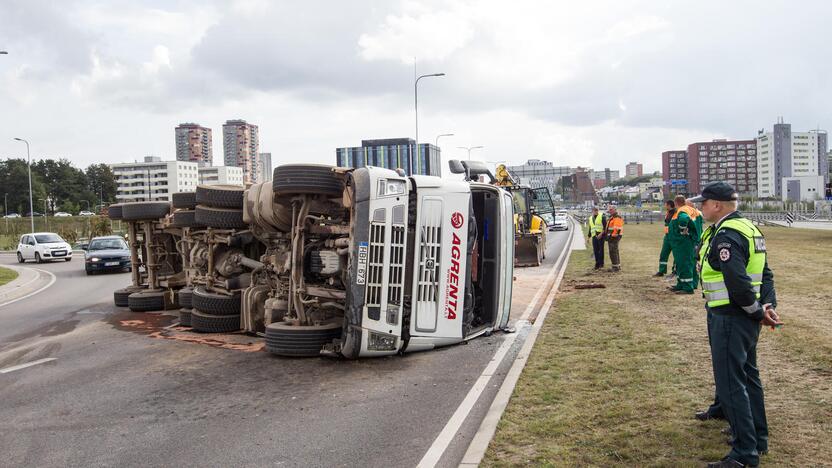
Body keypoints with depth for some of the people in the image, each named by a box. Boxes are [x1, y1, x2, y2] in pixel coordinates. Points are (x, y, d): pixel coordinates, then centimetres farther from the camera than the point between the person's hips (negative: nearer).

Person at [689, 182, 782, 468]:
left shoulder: (726, 236, -20)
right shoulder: (748, 228, 13)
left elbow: (737, 282, -27)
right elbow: (765, 273, 15)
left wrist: (758, 311, -15)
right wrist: (768, 305, 6)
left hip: (730, 318, -11)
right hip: (746, 318, 11)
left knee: (731, 384, -4)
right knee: (748, 376, 21)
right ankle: (758, 439, 35)